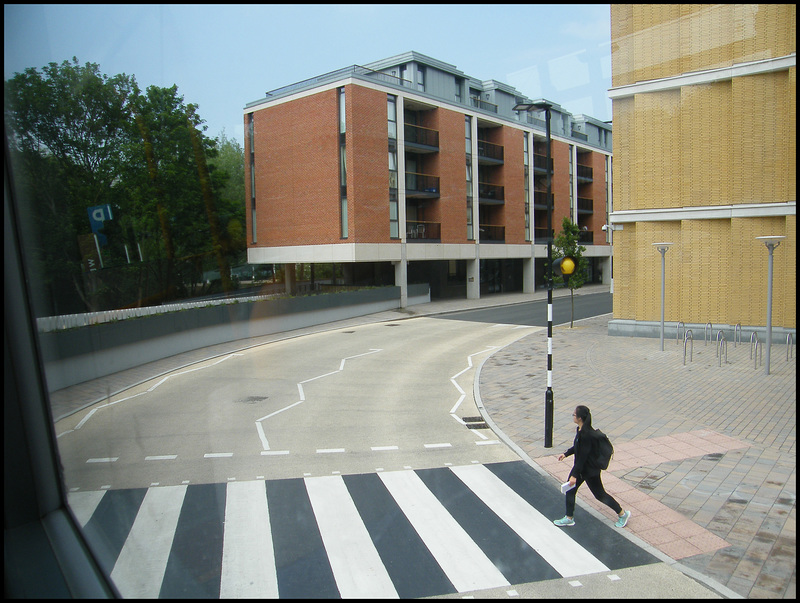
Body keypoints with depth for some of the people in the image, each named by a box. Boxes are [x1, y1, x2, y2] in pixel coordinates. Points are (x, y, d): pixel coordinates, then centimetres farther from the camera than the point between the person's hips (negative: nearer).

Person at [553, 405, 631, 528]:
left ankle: (622, 514, 28)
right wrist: (566, 454, 17)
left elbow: (582, 456, -28)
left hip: (590, 470, -9)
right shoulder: (580, 430, -2)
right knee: (570, 489, 10)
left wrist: (574, 475, -24)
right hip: (580, 467, 9)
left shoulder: (586, 434, -31)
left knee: (600, 494, 8)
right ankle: (569, 518, 24)